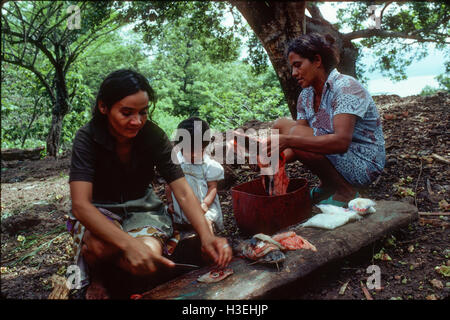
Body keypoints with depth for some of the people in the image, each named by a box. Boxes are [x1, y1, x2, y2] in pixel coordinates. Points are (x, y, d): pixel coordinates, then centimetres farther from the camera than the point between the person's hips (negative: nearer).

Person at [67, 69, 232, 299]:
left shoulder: (154, 136, -15)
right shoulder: (87, 138, -20)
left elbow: (182, 191, -18)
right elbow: (80, 204, -31)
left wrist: (207, 236, -36)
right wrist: (128, 243, -47)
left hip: (142, 207, 2)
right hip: (99, 211, -1)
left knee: (148, 256, -31)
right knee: (102, 245, -37)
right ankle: (96, 278, 2)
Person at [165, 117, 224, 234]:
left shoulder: (209, 164, -6)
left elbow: (213, 187, -5)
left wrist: (205, 203, -19)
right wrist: (170, 202, 2)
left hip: (203, 204, -3)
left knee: (206, 221, -24)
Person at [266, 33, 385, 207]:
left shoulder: (346, 87, -20)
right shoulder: (306, 95, 3)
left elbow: (341, 142, -34)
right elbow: (300, 144, -1)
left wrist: (288, 140, -39)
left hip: (364, 165, -8)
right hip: (336, 156, 8)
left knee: (292, 130, -24)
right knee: (279, 125, 5)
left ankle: (344, 191, -8)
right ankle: (327, 187, 7)